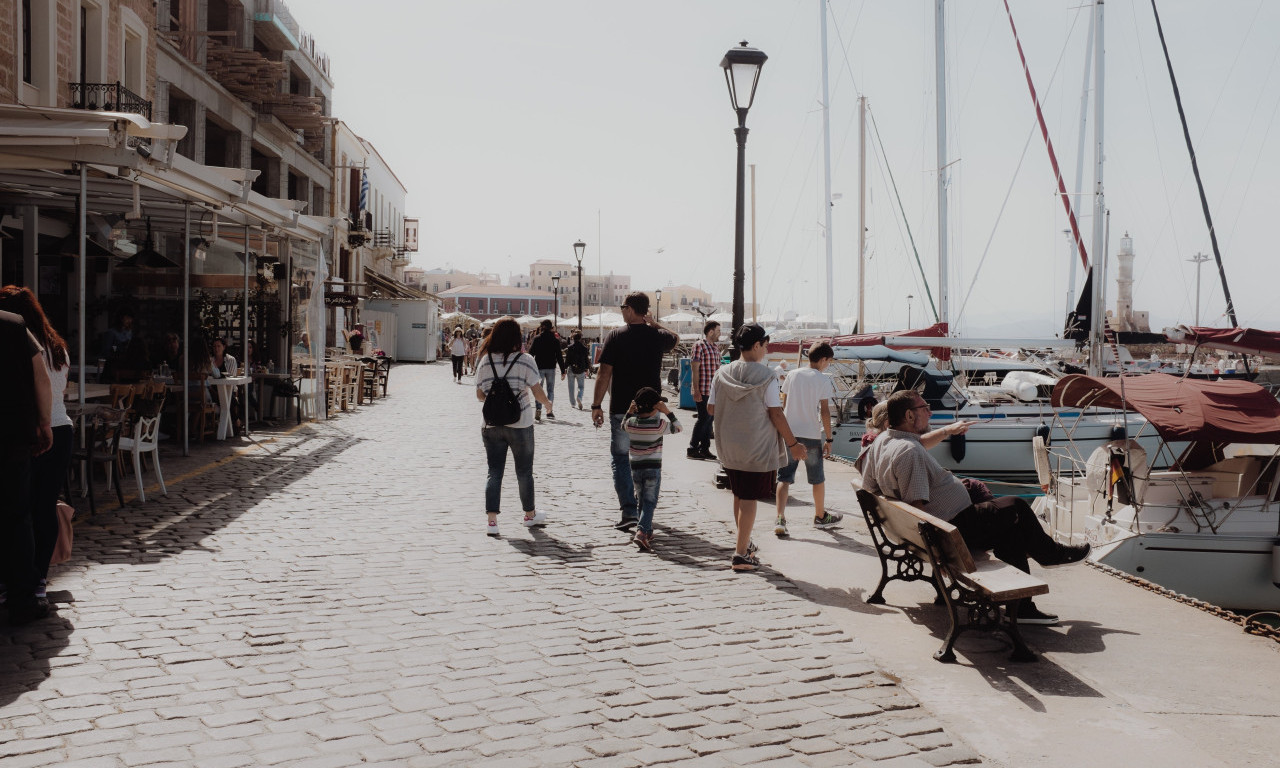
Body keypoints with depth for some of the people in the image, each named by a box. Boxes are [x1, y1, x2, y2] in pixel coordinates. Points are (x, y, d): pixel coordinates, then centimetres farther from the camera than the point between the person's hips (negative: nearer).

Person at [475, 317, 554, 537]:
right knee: (524, 471, 14)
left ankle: (492, 519, -2)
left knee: (494, 472, 7)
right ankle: (530, 515, 30)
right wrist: (547, 404, 11)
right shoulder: (525, 361, -9)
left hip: (492, 425, 2)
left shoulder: (486, 361, -1)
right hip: (520, 425, -2)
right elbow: (537, 392, -9)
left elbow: (480, 394, 3)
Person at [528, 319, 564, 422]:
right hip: (551, 367, 1)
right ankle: (549, 410, -3)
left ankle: (538, 410, -10)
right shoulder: (555, 340, 0)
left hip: (539, 367, -1)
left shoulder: (537, 339, -3)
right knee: (550, 389, 11)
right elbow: (559, 356, 0)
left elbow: (531, 353, -3)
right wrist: (563, 371, 4)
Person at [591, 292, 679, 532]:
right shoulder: (657, 336, 2)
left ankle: (629, 512, -8)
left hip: (621, 409, -3)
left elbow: (604, 374, -11)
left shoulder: (615, 336, -8)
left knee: (620, 458, 5)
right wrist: (654, 324, 20)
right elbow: (675, 339, 27)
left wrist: (596, 405, -5)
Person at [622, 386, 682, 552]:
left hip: (635, 468, 4)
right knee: (650, 502, -2)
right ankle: (641, 531, -20)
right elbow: (677, 427, 1)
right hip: (653, 468, -4)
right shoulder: (659, 424, -13)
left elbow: (623, 425, 20)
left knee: (642, 501, 17)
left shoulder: (631, 423, -3)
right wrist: (667, 411, -5)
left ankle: (648, 532, 27)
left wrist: (629, 411, 11)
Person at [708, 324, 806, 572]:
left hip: (729, 447, 5)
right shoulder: (766, 376, -13)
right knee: (749, 498, 0)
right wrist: (793, 444, -5)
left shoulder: (722, 374, -1)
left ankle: (744, 542, 34)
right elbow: (776, 414, -13)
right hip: (758, 448, -5)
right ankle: (741, 553, 0)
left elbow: (711, 408, 4)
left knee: (739, 495, 19)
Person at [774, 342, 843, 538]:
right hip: (811, 435, -3)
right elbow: (825, 411, -9)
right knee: (817, 478, 16)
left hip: (789, 433, 3)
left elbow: (784, 405, 9)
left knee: (784, 478, 2)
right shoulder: (823, 380, -6)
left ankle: (780, 518, -14)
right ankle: (820, 516, 31)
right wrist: (829, 439, -3)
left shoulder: (793, 375, 6)